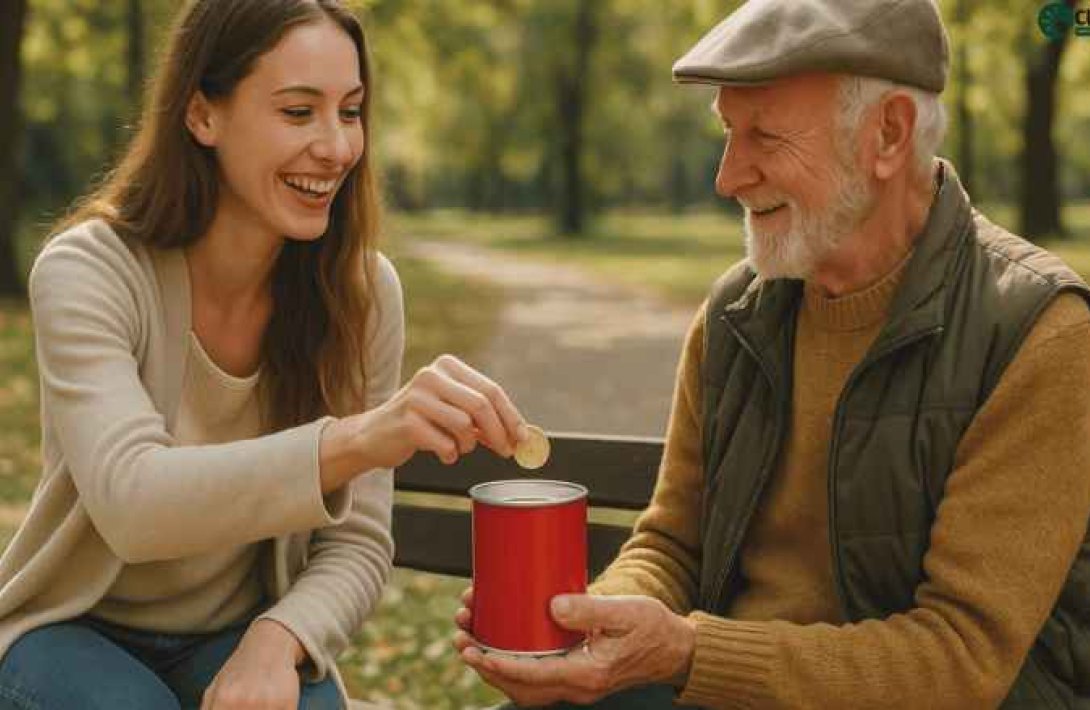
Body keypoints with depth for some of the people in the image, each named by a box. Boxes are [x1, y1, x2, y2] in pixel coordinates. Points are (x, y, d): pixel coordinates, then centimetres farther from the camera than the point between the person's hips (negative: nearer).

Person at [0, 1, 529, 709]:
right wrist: (354, 440, -49)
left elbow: (356, 545, -7)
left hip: (245, 635, 1)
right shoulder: (88, 271, -19)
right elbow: (130, 504, -34)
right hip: (77, 630, 0)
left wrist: (278, 639, -28)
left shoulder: (363, 289, -10)